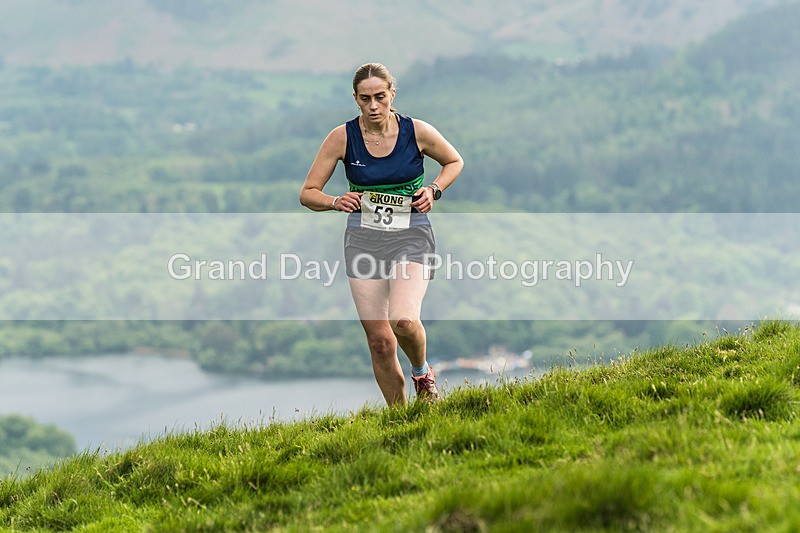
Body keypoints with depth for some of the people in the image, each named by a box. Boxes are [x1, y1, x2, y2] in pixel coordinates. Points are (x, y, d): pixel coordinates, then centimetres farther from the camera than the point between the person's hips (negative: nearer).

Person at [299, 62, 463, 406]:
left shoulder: (417, 132, -5)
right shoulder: (342, 138, -4)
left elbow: (454, 161, 15)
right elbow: (308, 194, 2)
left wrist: (434, 190, -3)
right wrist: (336, 202, -18)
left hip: (411, 236, -2)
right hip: (363, 239, 2)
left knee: (403, 319, -26)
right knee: (379, 341, -3)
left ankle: (422, 372, 6)